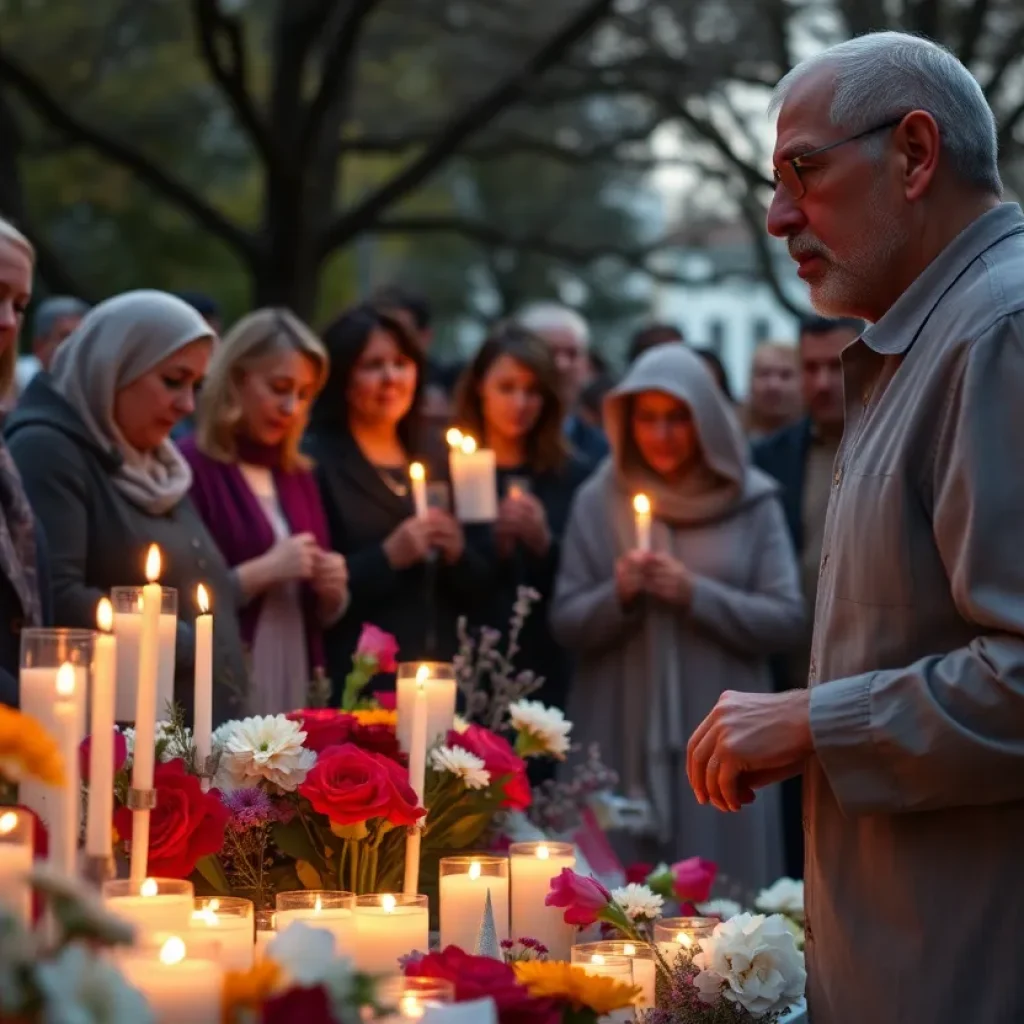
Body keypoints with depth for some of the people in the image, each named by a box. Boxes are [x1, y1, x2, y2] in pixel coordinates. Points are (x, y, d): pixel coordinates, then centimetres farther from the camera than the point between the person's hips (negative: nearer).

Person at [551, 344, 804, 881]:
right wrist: (618, 595, -14)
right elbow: (566, 623, 5)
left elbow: (786, 618, -2)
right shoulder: (598, 500, 5)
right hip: (621, 740, 1)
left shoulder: (751, 501, 3)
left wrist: (695, 594, -14)